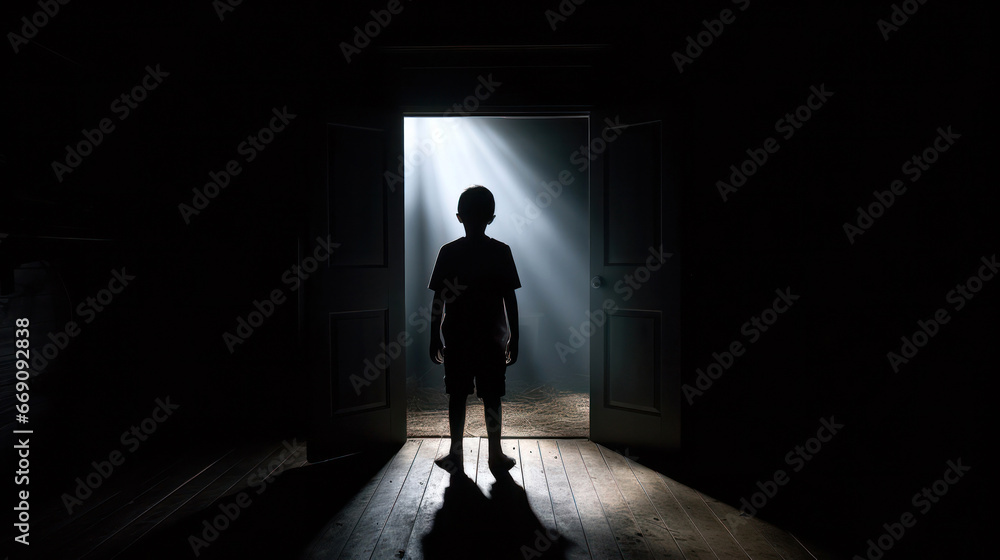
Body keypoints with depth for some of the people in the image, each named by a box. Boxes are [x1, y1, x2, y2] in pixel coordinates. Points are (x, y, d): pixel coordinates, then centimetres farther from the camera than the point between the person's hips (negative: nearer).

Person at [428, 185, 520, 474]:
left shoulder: (448, 252, -5)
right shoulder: (501, 252, -6)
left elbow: (438, 300, -4)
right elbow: (510, 300, -5)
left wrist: (434, 339, 4)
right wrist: (514, 339, 3)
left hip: (456, 340, 0)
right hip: (492, 341, 0)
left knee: (457, 397, 11)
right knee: (491, 399, 9)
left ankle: (455, 456, 20)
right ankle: (496, 456, 18)